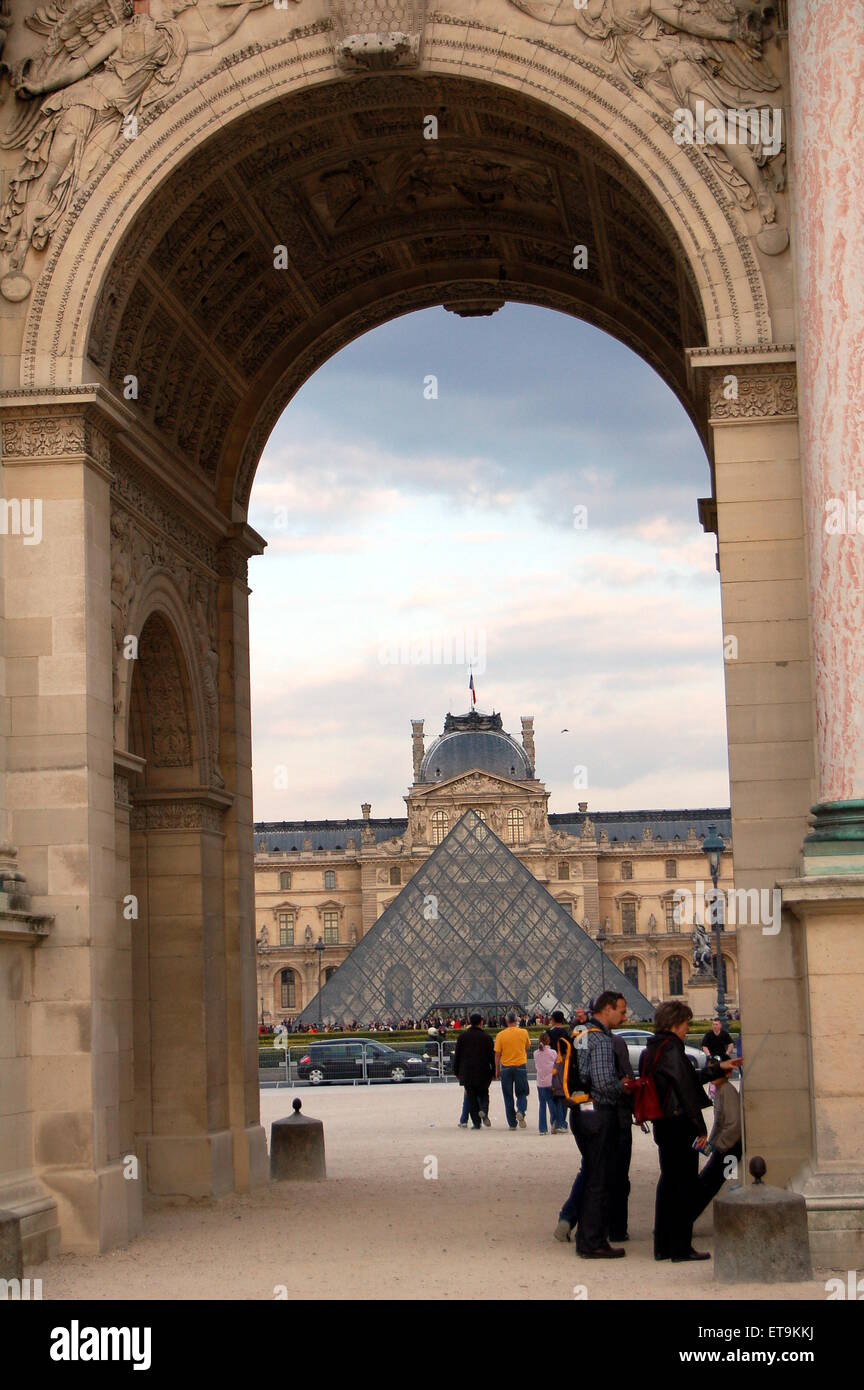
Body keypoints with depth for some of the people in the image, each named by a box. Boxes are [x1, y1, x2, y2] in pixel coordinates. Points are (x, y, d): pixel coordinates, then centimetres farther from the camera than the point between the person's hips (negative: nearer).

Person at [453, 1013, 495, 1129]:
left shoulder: (462, 1037, 4)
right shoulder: (486, 1037, -2)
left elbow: (457, 1056, 6)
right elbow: (492, 1056, -1)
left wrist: (457, 1071, 13)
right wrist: (493, 1072, 6)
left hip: (467, 1073, 1)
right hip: (483, 1073, -1)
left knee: (471, 1097, 5)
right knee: (483, 1094, 13)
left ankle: (476, 1123, -1)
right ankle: (483, 1111, -17)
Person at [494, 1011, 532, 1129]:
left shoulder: (501, 1035, -5)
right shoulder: (523, 1032, -4)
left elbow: (497, 1054, -3)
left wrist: (497, 1070, 6)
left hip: (506, 1068, 0)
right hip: (520, 1066, 0)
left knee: (508, 1097, 8)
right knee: (521, 1094, 12)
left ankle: (512, 1123, 8)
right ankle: (521, 1112, -16)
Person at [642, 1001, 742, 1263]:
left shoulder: (650, 1051, 12)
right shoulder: (671, 1048, -16)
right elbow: (686, 1089, -18)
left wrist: (718, 1068, 26)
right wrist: (701, 1128, -14)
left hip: (662, 1125, 9)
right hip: (679, 1124, -9)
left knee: (669, 1181, 16)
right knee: (684, 1183, -2)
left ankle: (663, 1246, 20)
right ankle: (681, 1248, 2)